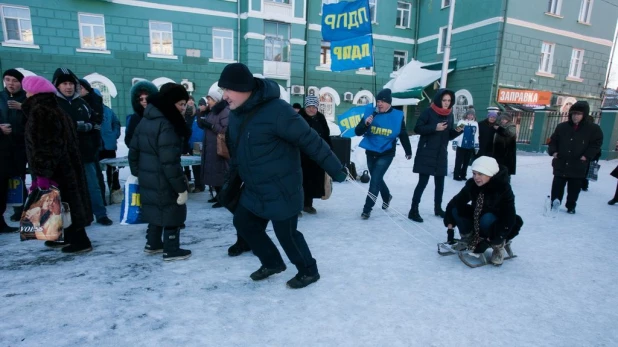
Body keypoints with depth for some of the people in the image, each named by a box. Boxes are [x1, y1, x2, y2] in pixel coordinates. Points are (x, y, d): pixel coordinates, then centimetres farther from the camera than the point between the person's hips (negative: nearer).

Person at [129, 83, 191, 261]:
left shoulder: (145, 120, 8)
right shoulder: (168, 126, -21)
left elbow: (133, 150, 14)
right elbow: (170, 162, -26)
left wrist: (137, 171, 23)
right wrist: (181, 187, -21)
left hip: (147, 177, 9)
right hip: (163, 181, -9)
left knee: (156, 209, 23)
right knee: (173, 212, 6)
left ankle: (153, 244, 37)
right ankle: (171, 250, 17)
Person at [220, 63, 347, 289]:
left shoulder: (276, 110, -24)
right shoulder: (236, 113, 3)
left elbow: (310, 141, -23)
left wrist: (335, 169, -19)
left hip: (281, 190, -9)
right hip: (254, 190, 9)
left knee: (286, 233, 1)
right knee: (243, 223, 17)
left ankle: (308, 271, 30)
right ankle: (273, 263, 38)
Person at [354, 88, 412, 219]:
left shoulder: (397, 116, -10)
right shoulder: (370, 114, -7)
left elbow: (403, 135, 3)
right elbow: (358, 132, -9)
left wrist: (408, 152, 13)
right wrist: (365, 123, -29)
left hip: (386, 154, -4)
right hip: (371, 153, 4)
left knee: (375, 179, -13)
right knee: (377, 179, 19)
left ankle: (367, 209, -3)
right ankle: (387, 197, 48)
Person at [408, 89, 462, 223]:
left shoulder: (450, 115, 10)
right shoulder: (428, 112, -7)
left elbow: (449, 136, 14)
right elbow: (417, 128, -11)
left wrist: (457, 131, -6)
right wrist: (434, 128, -20)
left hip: (441, 154, 6)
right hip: (426, 153, -6)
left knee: (440, 182, 13)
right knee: (423, 182, -8)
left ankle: (438, 208, 30)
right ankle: (413, 210, -1)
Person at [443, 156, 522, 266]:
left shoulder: (504, 189, -25)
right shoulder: (472, 185, -14)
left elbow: (508, 219, -27)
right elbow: (455, 202, -9)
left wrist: (489, 240, -29)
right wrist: (450, 226, -17)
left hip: (497, 224, -4)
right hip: (476, 222, 4)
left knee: (487, 219, -36)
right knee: (456, 209, -20)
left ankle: (499, 245, -6)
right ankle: (468, 237, 3)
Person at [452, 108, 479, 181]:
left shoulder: (476, 124, 10)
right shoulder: (461, 122, -3)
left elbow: (476, 135, 15)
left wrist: (477, 144, 14)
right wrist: (455, 142, -10)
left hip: (470, 146, 4)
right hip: (461, 145, -4)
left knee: (466, 162, 9)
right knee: (459, 161, -1)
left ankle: (463, 175, 18)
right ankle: (456, 175, 4)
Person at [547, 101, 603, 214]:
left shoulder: (593, 128, -2)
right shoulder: (562, 126, 3)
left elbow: (596, 143, 0)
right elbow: (553, 140, 10)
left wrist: (587, 156, -11)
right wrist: (553, 151, -5)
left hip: (579, 166, -1)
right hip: (561, 163, 1)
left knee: (574, 189, 9)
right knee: (557, 186, 5)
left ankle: (571, 206, 24)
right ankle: (555, 203, 15)